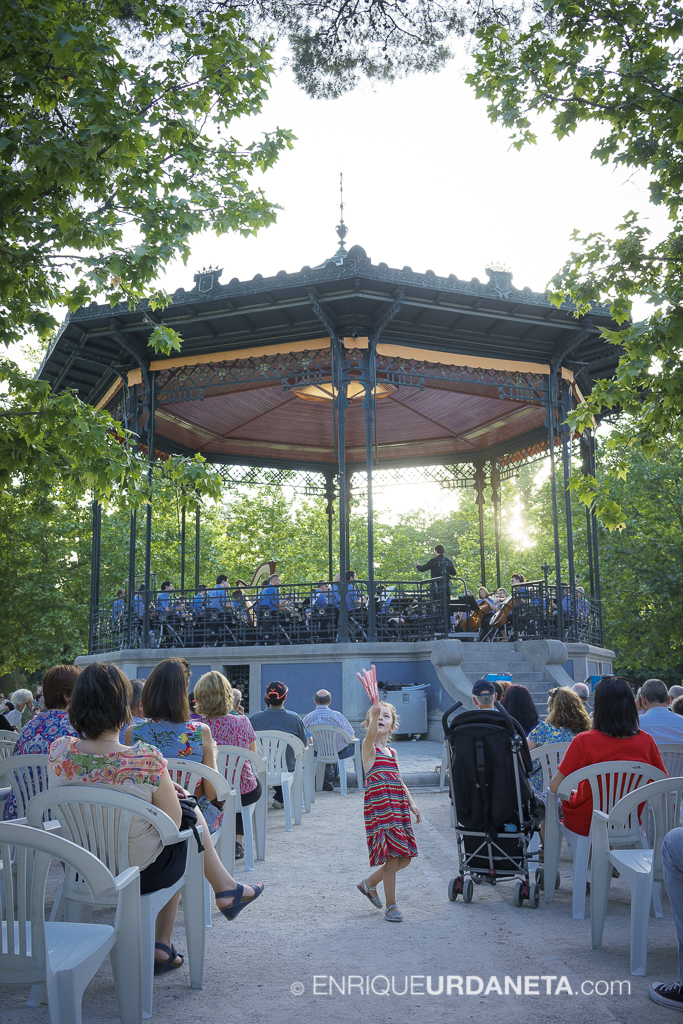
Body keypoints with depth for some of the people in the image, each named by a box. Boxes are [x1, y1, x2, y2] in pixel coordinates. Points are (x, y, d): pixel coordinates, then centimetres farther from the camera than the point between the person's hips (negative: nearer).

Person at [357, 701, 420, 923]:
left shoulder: (392, 753, 16)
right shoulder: (369, 748, -5)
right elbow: (371, 733, -29)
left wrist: (412, 803, 16)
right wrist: (374, 713, -48)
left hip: (398, 808, 7)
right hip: (379, 809, -7)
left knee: (404, 858, 10)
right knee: (391, 858, -6)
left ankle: (369, 883, 31)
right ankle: (391, 906, 13)